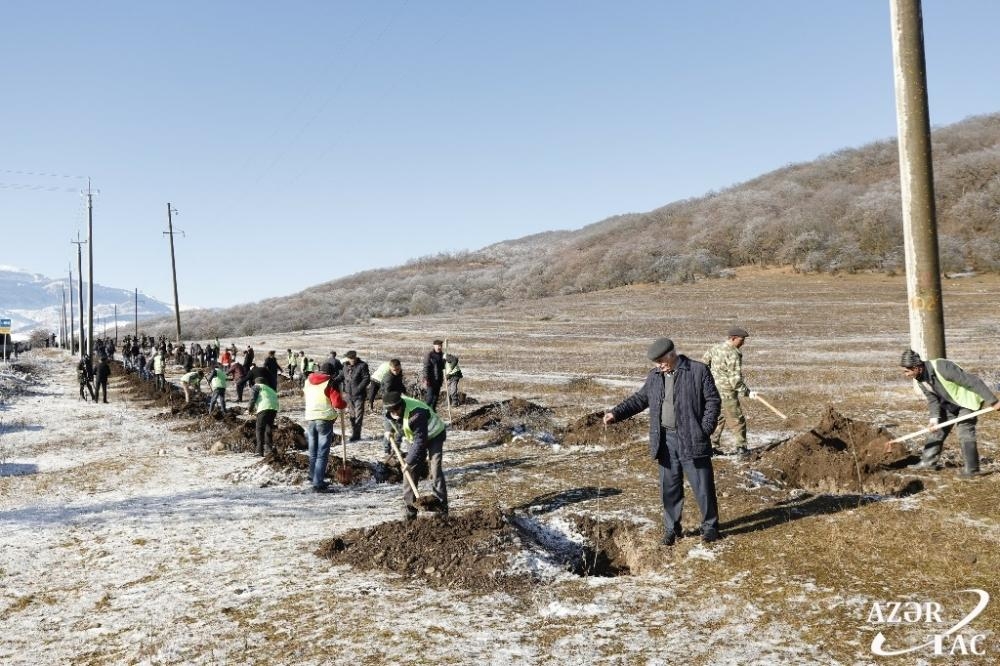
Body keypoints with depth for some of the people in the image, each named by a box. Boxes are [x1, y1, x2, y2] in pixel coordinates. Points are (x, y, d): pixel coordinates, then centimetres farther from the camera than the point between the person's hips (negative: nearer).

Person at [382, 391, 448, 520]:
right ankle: (409, 510, 6)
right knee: (410, 471, 0)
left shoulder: (416, 414, -39)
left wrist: (409, 461, -35)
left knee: (435, 471, -18)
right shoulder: (391, 409, -16)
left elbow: (420, 440, -37)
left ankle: (441, 509, -13)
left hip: (434, 435, -7)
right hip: (415, 438, 7)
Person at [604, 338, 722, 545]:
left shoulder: (698, 371, -7)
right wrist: (616, 413, 5)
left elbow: (713, 401, -6)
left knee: (702, 485, 4)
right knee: (669, 487, 9)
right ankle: (671, 528, 22)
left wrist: (705, 430, -12)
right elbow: (640, 399, 15)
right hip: (666, 440, 4)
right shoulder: (654, 376, 8)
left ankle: (710, 526, 22)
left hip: (691, 439, -4)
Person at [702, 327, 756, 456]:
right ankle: (741, 447, 11)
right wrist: (747, 392, -14)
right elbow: (735, 380, -21)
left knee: (718, 418, 18)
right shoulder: (733, 354, -20)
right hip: (727, 392, -8)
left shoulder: (716, 347, 5)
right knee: (738, 419, 5)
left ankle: (713, 445, 18)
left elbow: (704, 361, 16)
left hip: (713, 389, 8)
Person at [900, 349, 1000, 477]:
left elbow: (973, 381, -32)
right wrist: (934, 417, -21)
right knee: (938, 429, 8)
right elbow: (932, 399, -4)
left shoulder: (942, 367, -37)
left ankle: (971, 469, -1)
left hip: (968, 399, -8)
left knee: (965, 432, -11)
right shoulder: (920, 379, -12)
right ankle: (928, 461, 16)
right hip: (950, 402, 8)